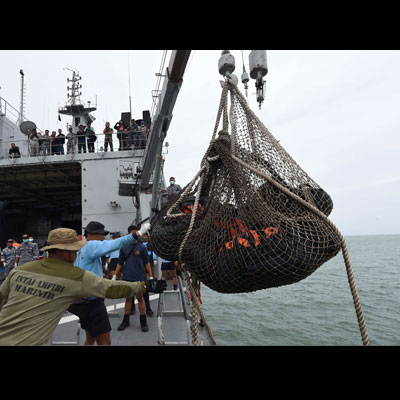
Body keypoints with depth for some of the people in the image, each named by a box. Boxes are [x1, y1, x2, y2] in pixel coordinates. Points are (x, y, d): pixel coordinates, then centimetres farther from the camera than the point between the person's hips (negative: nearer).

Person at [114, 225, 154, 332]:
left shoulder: (142, 247, -2)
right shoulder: (123, 248, 3)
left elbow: (147, 263, 0)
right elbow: (120, 263, 10)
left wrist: (151, 276, -3)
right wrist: (115, 275, 7)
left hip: (139, 277, -2)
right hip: (126, 277, 2)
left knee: (140, 298, 5)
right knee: (128, 298, 12)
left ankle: (143, 322, 16)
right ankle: (126, 320, 25)